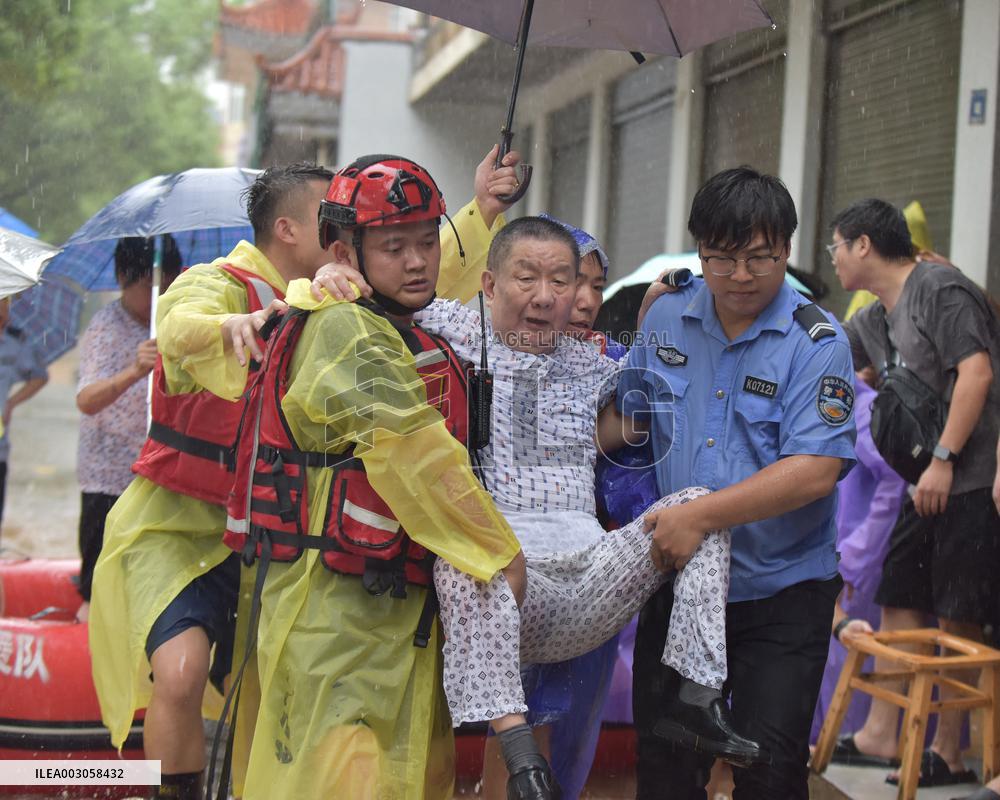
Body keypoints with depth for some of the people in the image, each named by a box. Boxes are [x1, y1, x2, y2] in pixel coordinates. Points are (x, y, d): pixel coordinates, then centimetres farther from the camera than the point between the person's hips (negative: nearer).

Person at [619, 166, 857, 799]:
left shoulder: (816, 343, -13)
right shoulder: (666, 319, 2)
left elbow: (815, 471, -23)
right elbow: (628, 414, 18)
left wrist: (700, 515, -27)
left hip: (783, 591, -4)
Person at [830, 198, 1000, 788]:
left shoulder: (940, 288, -10)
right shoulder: (874, 321, 17)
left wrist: (943, 461, -23)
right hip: (927, 484, 9)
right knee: (899, 603, 11)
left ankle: (949, 755, 1)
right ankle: (881, 734, 18)